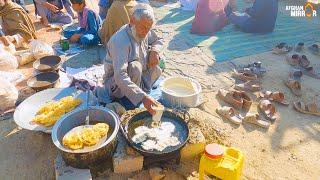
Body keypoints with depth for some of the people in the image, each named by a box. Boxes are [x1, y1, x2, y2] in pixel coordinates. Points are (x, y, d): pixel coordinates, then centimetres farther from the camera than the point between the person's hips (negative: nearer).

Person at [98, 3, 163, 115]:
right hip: (115, 82, -7)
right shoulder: (120, 41, -33)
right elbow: (120, 77, -41)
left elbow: (159, 40, 12)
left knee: (157, 60, -8)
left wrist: (154, 50, -12)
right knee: (135, 67, -35)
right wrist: (143, 97, -48)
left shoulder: (144, 32, -9)